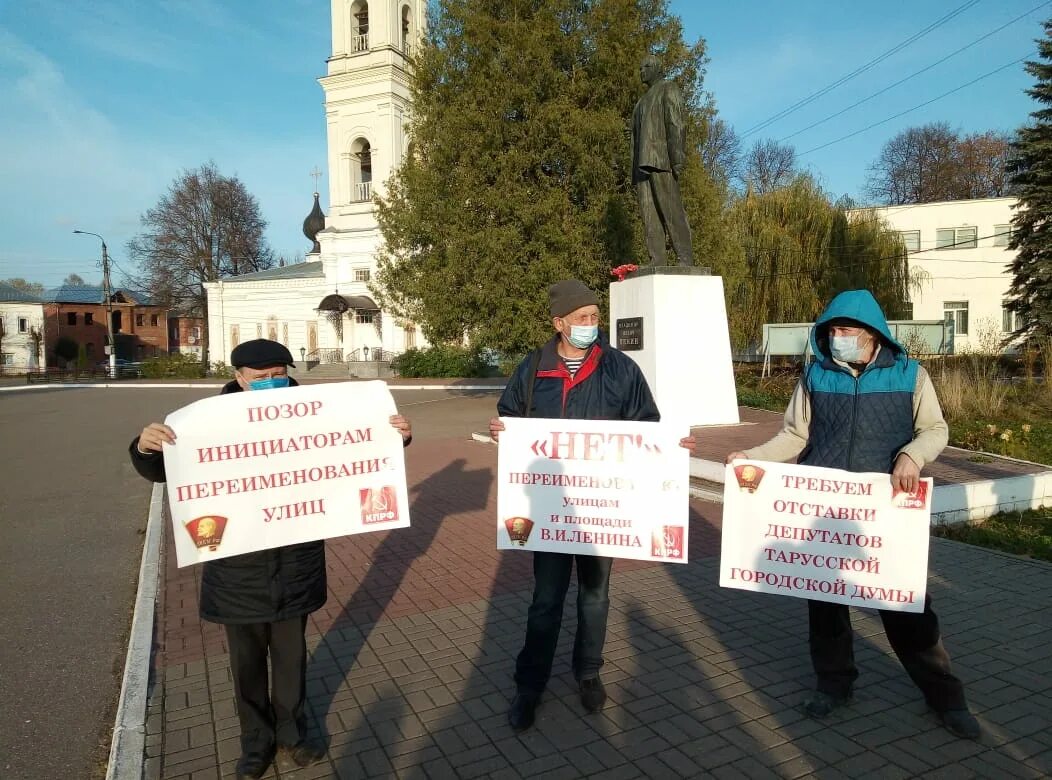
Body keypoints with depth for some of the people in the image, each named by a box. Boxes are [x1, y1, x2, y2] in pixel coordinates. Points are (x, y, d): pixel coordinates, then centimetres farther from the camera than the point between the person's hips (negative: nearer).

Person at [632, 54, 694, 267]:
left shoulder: (668, 89, 6)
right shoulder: (644, 100, 30)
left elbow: (676, 122, -8)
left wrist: (677, 157, -21)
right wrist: (634, 171, 15)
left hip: (661, 160, -8)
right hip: (643, 163, 8)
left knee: (671, 209, -16)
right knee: (649, 214, -2)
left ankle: (686, 262, -19)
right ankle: (657, 264, -6)